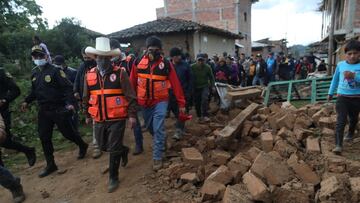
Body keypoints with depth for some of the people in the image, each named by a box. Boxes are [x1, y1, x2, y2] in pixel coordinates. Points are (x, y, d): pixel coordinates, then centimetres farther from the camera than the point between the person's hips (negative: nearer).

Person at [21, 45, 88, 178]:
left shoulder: (55, 71, -11)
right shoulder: (34, 73, 11)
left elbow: (67, 87, -17)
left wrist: (70, 102, -28)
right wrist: (27, 101, 12)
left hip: (59, 109, -7)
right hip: (43, 111, 7)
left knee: (68, 132, 4)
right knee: (44, 137, 8)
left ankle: (82, 146, 34)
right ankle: (50, 165, 22)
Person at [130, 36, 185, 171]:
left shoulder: (166, 64, -9)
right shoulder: (138, 62, -3)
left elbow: (176, 84, -8)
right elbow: (132, 82, 3)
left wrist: (181, 103, -7)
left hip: (160, 101, -3)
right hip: (144, 102, 4)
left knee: (158, 129, -10)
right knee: (149, 127, 19)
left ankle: (157, 158, 3)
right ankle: (161, 141, 48)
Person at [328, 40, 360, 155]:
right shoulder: (340, 65, 0)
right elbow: (335, 79, 12)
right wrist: (330, 93, 16)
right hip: (342, 97, 0)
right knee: (340, 121, -8)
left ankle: (350, 134, 50)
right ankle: (338, 145, -10)